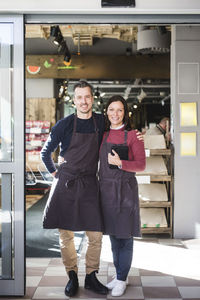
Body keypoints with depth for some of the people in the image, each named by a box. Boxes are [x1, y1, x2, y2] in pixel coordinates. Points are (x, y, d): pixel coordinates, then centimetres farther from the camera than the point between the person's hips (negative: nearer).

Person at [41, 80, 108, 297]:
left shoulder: (101, 122, 5)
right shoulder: (64, 125, -2)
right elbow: (45, 153, 9)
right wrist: (55, 173, 7)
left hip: (89, 184, 2)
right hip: (65, 183, -1)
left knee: (95, 234, 0)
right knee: (65, 234, 4)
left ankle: (91, 277, 17)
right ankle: (72, 277, 19)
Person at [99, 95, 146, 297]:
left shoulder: (133, 135, -5)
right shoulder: (102, 134, 9)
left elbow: (141, 165, -6)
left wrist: (120, 163, -22)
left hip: (125, 189, -4)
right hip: (106, 189, 5)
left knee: (125, 235, 1)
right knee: (113, 234, 12)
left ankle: (121, 280, 12)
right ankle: (119, 275, 25)